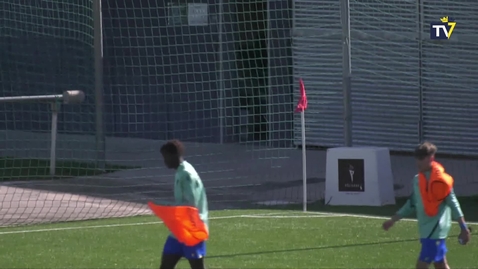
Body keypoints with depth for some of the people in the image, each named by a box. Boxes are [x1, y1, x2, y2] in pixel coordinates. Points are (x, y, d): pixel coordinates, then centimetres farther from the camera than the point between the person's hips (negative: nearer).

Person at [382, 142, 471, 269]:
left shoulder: (440, 180, -14)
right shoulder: (418, 180, 9)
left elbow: (453, 203, -11)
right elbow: (412, 204, 19)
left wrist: (464, 228, -11)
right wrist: (393, 220, 20)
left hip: (436, 229, -8)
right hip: (427, 229, 8)